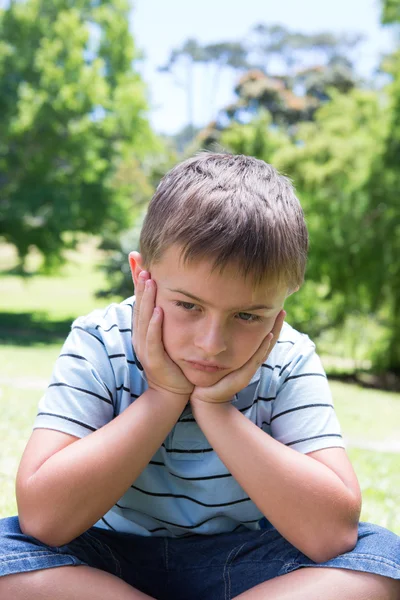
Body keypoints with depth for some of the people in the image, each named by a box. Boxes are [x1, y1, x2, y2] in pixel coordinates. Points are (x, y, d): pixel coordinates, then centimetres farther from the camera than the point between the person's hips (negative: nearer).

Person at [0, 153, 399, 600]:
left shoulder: (289, 362, -14)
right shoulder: (99, 344, -16)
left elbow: (333, 533, -25)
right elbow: (42, 518, -27)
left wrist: (213, 407, -28)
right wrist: (164, 396, -28)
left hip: (237, 564, 0)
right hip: (109, 559, 1)